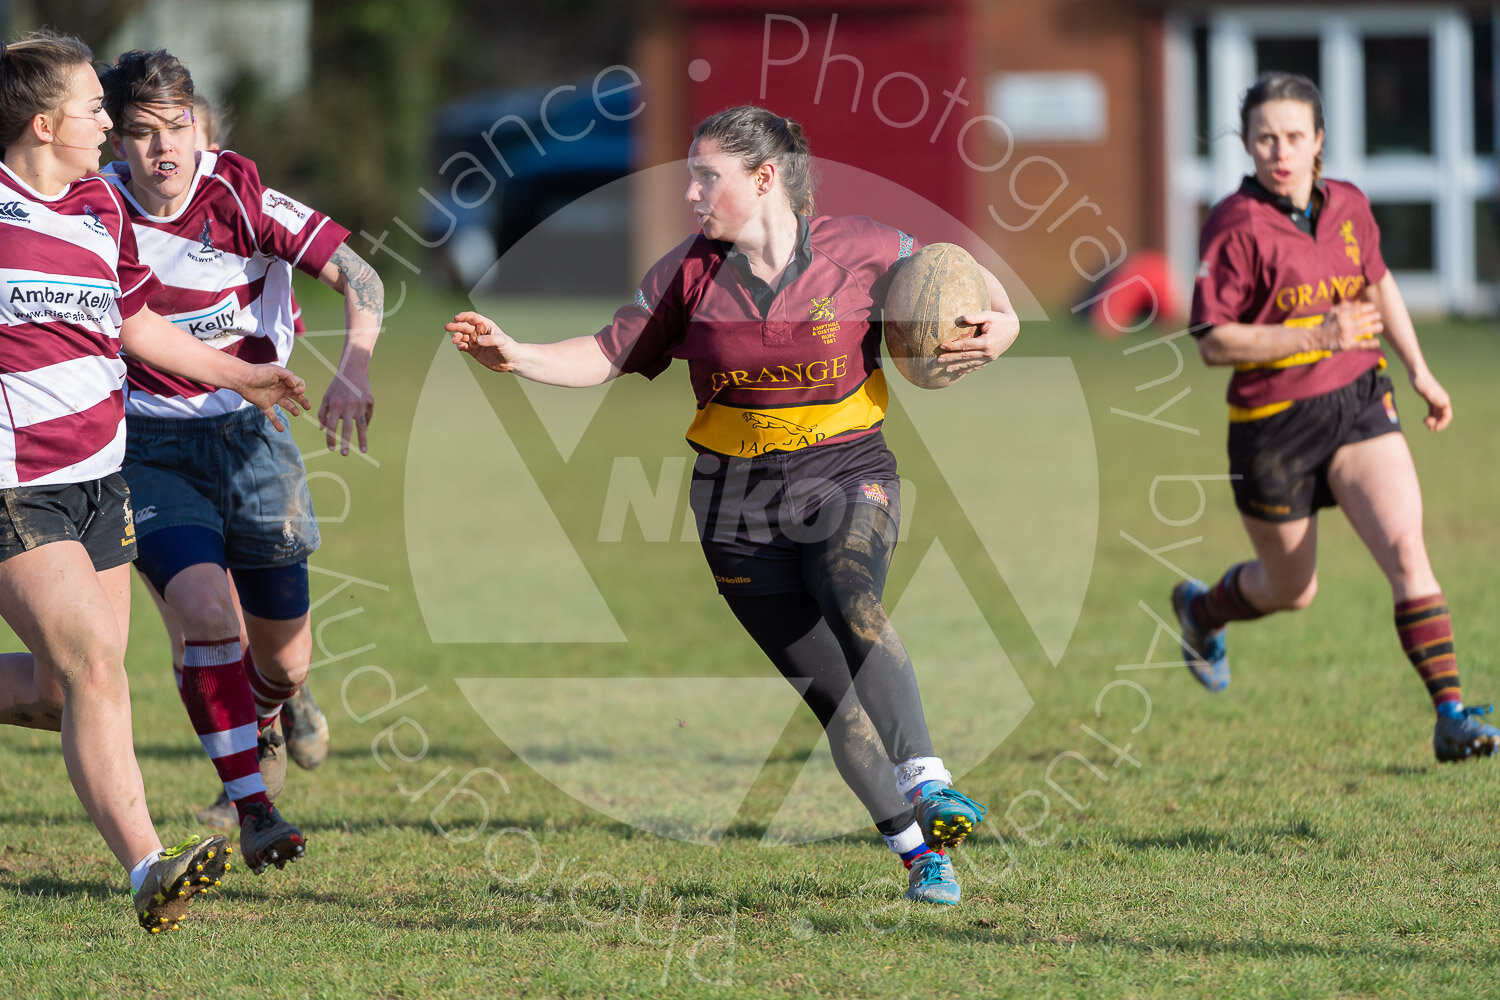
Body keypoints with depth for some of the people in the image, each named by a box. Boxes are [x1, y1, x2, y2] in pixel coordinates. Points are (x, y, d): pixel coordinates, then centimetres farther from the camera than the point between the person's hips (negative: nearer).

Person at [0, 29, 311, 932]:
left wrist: (243, 377, 34)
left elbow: (134, 322, 26)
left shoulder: (100, 205, 11)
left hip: (98, 477, 7)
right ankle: (147, 870, -19)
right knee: (96, 670, -17)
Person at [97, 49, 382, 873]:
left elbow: (358, 276, -14)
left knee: (285, 662, 7)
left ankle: (264, 713, 45)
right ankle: (254, 812, -17)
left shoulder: (241, 197, -12)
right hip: (151, 453, -1)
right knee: (205, 616, -25)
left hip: (249, 434, 1)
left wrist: (354, 368, -31)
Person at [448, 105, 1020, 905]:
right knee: (827, 688, -1)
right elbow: (608, 355, 6)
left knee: (851, 601, -34)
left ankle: (925, 782, -37)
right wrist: (515, 357, -9)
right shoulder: (690, 273, 2)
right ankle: (918, 853, 10)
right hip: (738, 501, 2)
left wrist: (998, 327, -11)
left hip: (847, 477, -2)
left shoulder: (861, 251, -3)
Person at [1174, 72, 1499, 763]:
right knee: (1291, 590, 13)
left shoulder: (1348, 207, 2)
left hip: (1357, 402, 4)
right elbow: (1213, 342, -17)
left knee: (1405, 548, -16)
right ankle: (1201, 610, 47)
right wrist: (1318, 335, -25)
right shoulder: (1236, 226, -15)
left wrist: (1419, 372, 23)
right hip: (1273, 424, -4)